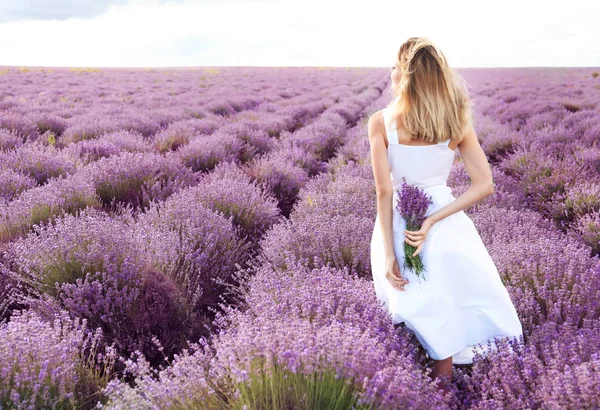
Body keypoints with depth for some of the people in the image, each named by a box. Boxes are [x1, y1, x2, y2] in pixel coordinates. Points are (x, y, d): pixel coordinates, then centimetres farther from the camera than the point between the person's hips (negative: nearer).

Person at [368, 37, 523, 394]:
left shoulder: (381, 122, -10)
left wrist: (389, 254, -11)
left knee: (421, 302, 13)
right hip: (444, 217, 2)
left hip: (398, 222, -2)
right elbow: (485, 185, -5)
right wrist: (433, 220, -11)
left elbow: (385, 191, -13)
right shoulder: (457, 122, -2)